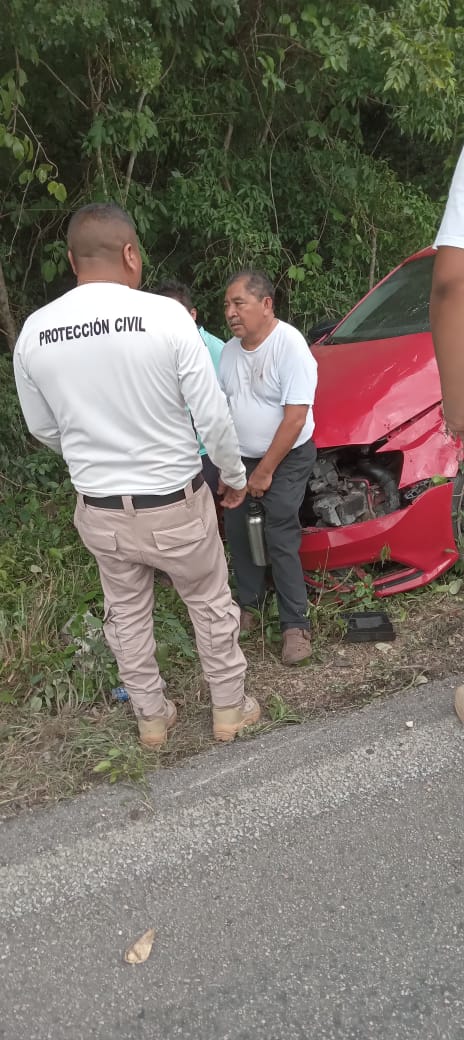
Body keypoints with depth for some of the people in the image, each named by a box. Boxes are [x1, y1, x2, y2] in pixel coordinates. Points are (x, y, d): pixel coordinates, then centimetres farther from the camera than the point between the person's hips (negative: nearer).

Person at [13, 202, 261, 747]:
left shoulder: (33, 332, -6)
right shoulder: (166, 315, -17)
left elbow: (43, 429, 7)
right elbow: (213, 416, -13)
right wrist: (234, 476, 5)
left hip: (99, 510, 3)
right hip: (175, 503, -3)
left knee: (126, 615, 22)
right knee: (210, 606, 19)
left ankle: (151, 718, 38)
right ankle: (230, 709, 35)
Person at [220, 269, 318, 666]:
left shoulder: (290, 345, -19)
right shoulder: (230, 350, 3)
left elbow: (295, 416, -22)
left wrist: (264, 472, -19)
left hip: (286, 459, -7)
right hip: (241, 458, 7)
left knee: (280, 540, -9)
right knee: (238, 535, 8)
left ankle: (296, 624, 2)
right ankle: (249, 604, 26)